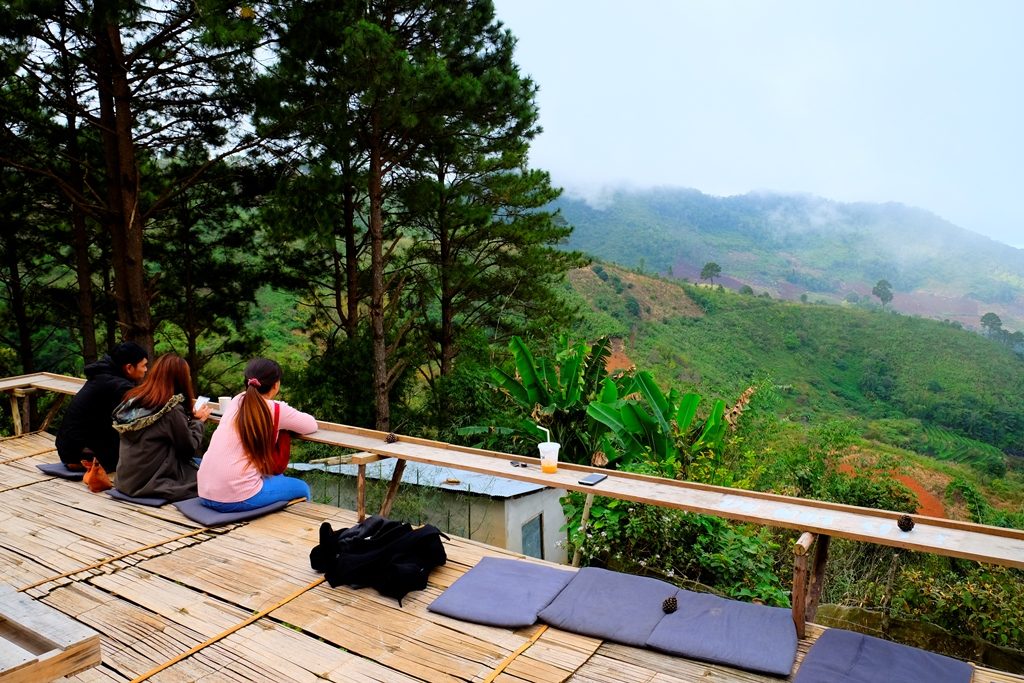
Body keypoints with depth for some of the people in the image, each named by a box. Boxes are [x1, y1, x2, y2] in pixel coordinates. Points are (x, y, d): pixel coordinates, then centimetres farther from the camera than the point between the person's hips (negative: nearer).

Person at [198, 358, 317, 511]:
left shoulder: (236, 401, 8)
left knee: (275, 477, 31)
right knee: (302, 488, 17)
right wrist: (286, 420, 23)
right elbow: (312, 425, 7)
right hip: (238, 498, -7)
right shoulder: (276, 410, -7)